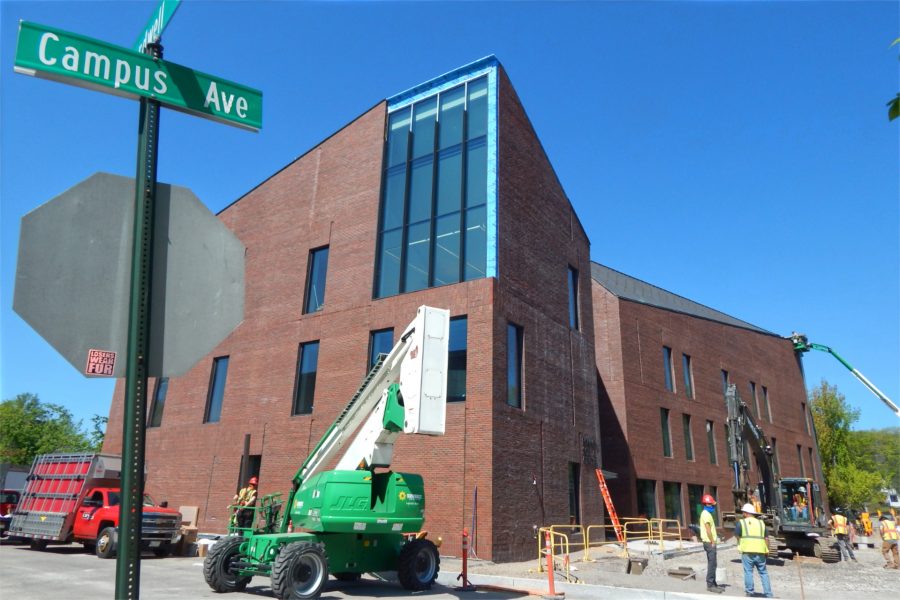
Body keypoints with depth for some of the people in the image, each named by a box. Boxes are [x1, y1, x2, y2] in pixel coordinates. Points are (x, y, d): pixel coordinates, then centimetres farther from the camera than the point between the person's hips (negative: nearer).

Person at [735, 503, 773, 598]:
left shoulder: (741, 523, 3)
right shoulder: (761, 523, 13)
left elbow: (738, 536, 1)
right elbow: (766, 538, 10)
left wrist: (740, 546, 16)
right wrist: (767, 550, 15)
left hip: (747, 551, -3)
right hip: (760, 551, 3)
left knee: (748, 572, 5)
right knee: (763, 573, 12)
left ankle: (750, 591, 7)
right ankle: (768, 594, 13)